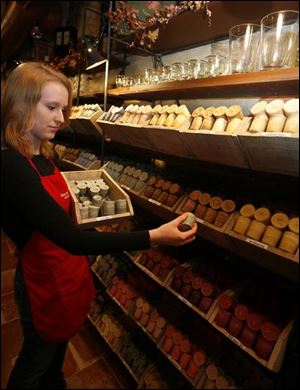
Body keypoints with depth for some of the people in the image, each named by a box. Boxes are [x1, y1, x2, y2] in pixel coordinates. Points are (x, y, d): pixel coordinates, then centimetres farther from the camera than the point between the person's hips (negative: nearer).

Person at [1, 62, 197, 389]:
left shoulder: (42, 155, 1)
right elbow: (72, 239, -35)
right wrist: (154, 237, -36)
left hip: (67, 273, 8)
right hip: (44, 281, -8)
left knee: (58, 346, 32)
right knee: (36, 362, 22)